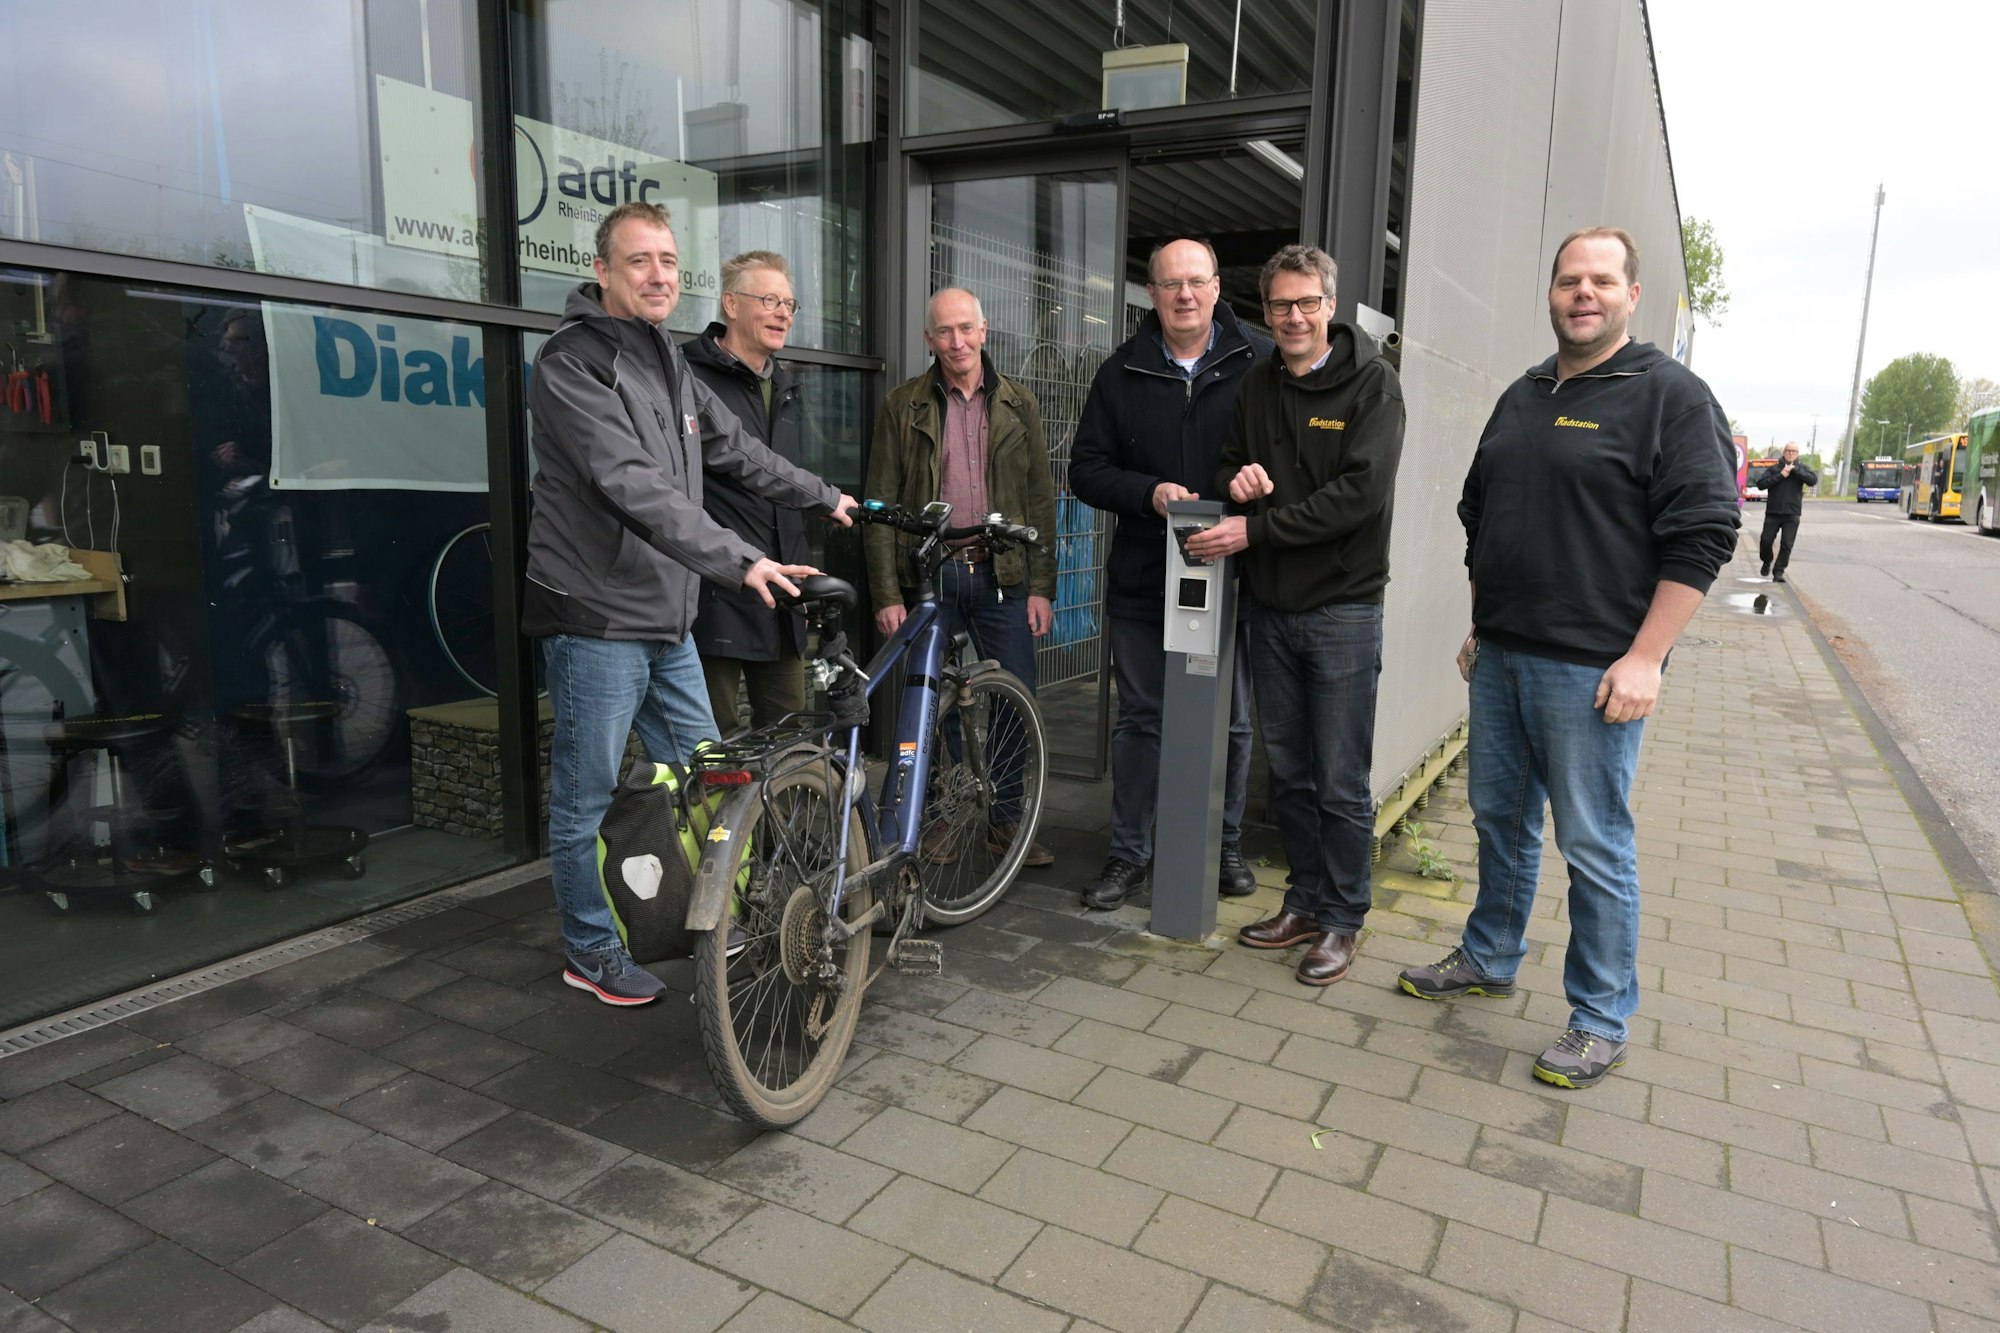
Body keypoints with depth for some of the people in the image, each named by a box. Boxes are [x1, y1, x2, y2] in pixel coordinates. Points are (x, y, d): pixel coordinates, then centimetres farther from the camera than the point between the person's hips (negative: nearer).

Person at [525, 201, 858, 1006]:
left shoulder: (668, 364, 13)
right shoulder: (573, 365, -14)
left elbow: (735, 451, 24)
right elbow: (635, 488, -27)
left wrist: (823, 498, 30)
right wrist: (738, 561, -34)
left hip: (666, 619, 8)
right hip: (597, 617, -8)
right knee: (587, 797, 4)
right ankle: (590, 950, 21)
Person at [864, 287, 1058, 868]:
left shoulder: (1018, 404, 10)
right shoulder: (903, 406, 4)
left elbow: (1040, 499, 9)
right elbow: (881, 504, 2)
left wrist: (1041, 586, 2)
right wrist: (886, 594, -4)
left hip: (1002, 577, 1)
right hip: (930, 579, -1)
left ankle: (1005, 819, 20)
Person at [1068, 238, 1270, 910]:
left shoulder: (1259, 362, -2)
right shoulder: (1122, 372, 4)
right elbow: (1086, 470, 4)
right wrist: (1149, 493, -14)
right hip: (1142, 578, 1)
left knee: (1231, 722, 12)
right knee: (1139, 720, 11)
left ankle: (1226, 845, 31)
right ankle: (1128, 854, 25)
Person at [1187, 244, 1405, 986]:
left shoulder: (1371, 382, -7)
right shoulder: (1257, 387, 11)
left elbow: (1361, 491, -18)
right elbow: (1229, 466, 18)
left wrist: (1254, 528, -19)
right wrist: (1234, 481, -8)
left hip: (1342, 606, -5)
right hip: (1271, 605, 6)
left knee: (1342, 781, 2)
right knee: (1288, 771, 14)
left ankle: (1343, 919, 17)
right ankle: (1305, 902, 28)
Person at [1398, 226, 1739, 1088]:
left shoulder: (1670, 394, -6)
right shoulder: (1522, 398, 15)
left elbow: (1702, 533, -13)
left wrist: (1644, 658, -18)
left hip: (1592, 670, -7)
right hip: (1501, 656, 7)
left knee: (1593, 846, 1)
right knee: (1499, 818, 17)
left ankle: (1601, 1022, 15)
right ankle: (1489, 960, 35)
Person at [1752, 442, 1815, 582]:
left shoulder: (1802, 468, 7)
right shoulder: (1773, 468, 5)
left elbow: (1813, 480, -10)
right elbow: (1760, 483, -7)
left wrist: (1795, 470, -13)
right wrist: (1781, 475, -14)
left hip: (1792, 514, 0)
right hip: (1773, 513, 0)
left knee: (1787, 545, -4)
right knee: (1765, 541, 0)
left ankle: (1778, 572, 4)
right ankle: (1767, 562, 27)